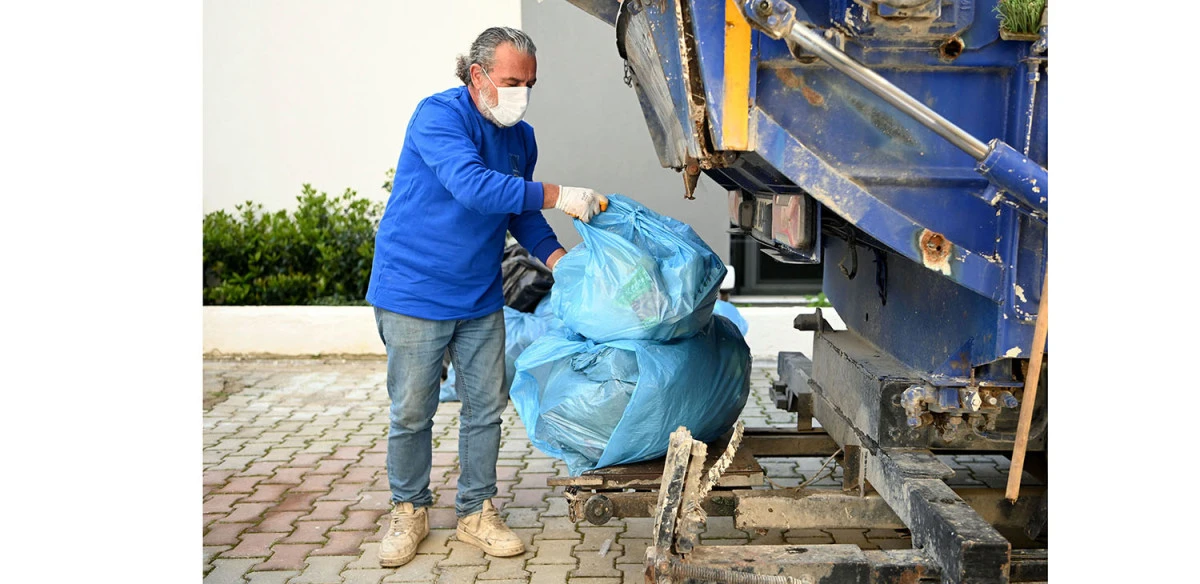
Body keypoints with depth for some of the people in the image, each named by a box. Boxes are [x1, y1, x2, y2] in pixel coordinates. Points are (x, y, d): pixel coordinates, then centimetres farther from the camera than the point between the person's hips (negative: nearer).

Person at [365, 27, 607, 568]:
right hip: (414, 292, -6)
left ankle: (476, 512, 25)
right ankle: (409, 512, 24)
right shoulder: (438, 115, -16)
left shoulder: (520, 137, 7)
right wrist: (557, 195, -31)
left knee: (486, 407, 9)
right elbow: (472, 186, -30)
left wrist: (557, 257, -1)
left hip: (480, 299, 6)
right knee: (411, 412, 4)